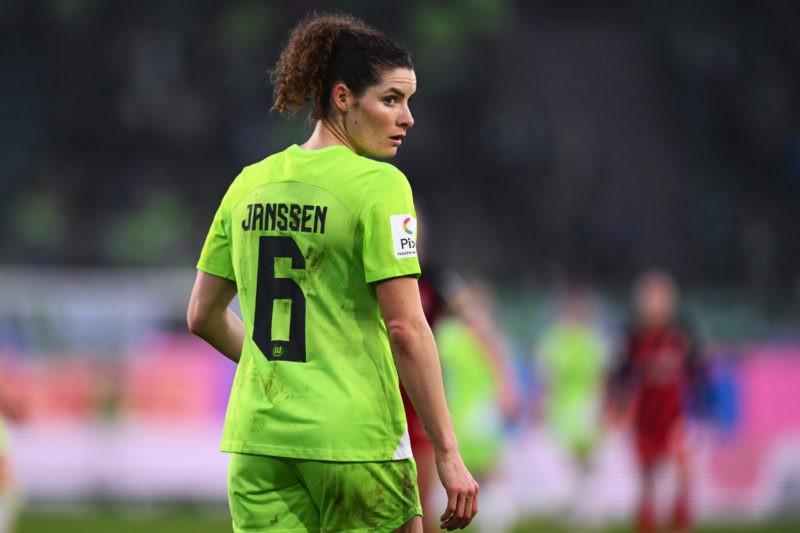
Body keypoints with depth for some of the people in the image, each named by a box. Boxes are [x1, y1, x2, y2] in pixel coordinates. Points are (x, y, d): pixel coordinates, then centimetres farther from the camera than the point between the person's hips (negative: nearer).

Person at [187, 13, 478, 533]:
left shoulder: (251, 183, 9)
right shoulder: (379, 185, -9)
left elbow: (203, 317, 15)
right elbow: (405, 329, -15)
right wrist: (448, 454, -12)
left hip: (257, 434, 6)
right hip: (356, 440, -6)